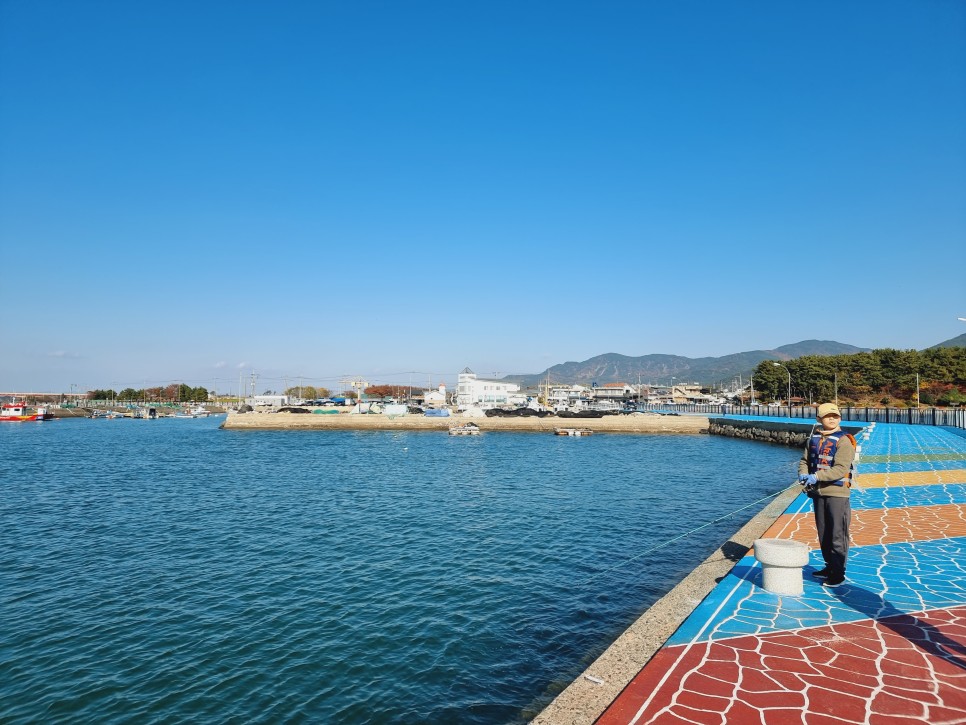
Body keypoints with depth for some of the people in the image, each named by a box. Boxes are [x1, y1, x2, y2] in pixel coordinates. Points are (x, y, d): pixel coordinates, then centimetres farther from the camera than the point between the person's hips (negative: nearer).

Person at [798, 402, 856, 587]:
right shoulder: (814, 438, 9)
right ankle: (830, 567, 31)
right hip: (818, 493, 6)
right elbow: (805, 460, 15)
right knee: (823, 534, 16)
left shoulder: (844, 441, -11)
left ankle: (838, 573, 9)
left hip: (837, 493, -6)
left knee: (838, 535, -1)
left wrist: (817, 476, -27)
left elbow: (841, 468, -20)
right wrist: (803, 474, -6)